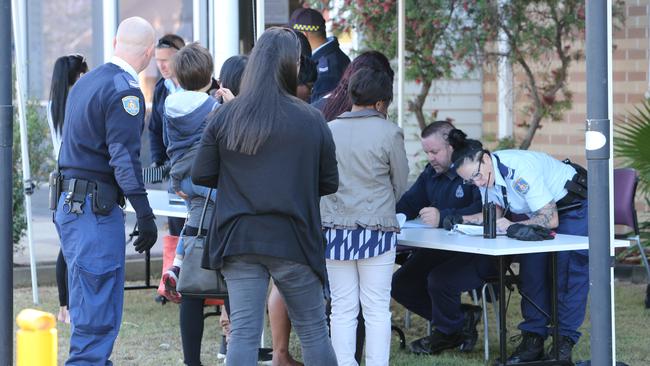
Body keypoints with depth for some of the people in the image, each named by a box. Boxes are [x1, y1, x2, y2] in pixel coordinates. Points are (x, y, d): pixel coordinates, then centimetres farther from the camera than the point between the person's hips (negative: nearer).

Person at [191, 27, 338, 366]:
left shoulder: (225, 116, -2)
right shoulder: (311, 120, -6)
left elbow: (200, 175, 2)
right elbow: (330, 183, 1)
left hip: (239, 238, 1)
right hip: (293, 238, -1)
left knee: (243, 332, 1)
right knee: (313, 331, 11)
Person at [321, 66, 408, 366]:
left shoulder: (329, 131, 1)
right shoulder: (389, 132, -6)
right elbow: (400, 184, 5)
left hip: (335, 228, 2)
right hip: (376, 228, -2)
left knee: (342, 309, 6)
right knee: (377, 308, 4)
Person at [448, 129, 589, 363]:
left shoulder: (519, 170, -35)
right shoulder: (485, 174, -9)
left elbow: (550, 220, -30)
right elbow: (495, 214, 5)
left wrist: (512, 227, -27)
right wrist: (460, 219, -9)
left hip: (576, 205, -8)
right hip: (545, 210, 8)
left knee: (568, 271, -14)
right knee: (532, 265, -4)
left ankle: (565, 342, -7)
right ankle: (533, 339, 0)